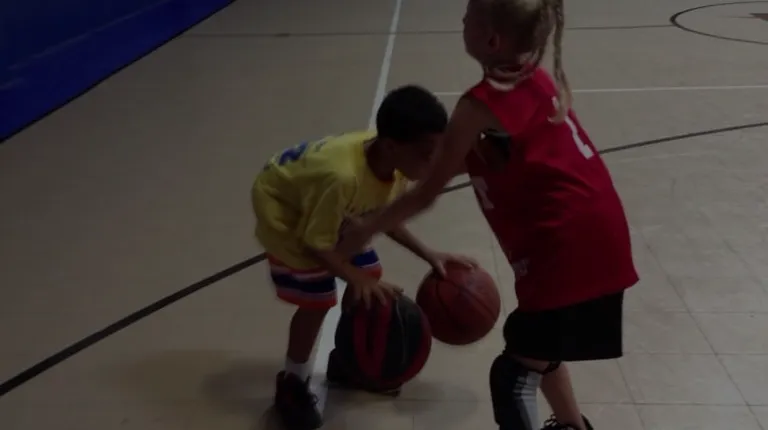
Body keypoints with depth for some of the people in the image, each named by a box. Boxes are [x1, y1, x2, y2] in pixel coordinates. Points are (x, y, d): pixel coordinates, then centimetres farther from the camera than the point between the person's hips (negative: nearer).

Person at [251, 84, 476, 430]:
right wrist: (356, 279, -32)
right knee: (318, 301, -12)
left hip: (331, 209, 8)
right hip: (283, 208, -8)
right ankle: (291, 384, 12)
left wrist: (429, 255, -7)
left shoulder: (394, 162, -20)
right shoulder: (342, 177, -43)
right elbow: (317, 243, -28)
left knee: (370, 278, 8)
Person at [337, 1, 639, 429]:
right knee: (539, 351, 29)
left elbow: (427, 194, -6)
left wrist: (361, 232, 5)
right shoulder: (538, 80, 10)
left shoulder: (481, 105, -13)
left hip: (566, 250, -9)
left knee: (513, 374, 1)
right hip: (601, 238, 9)